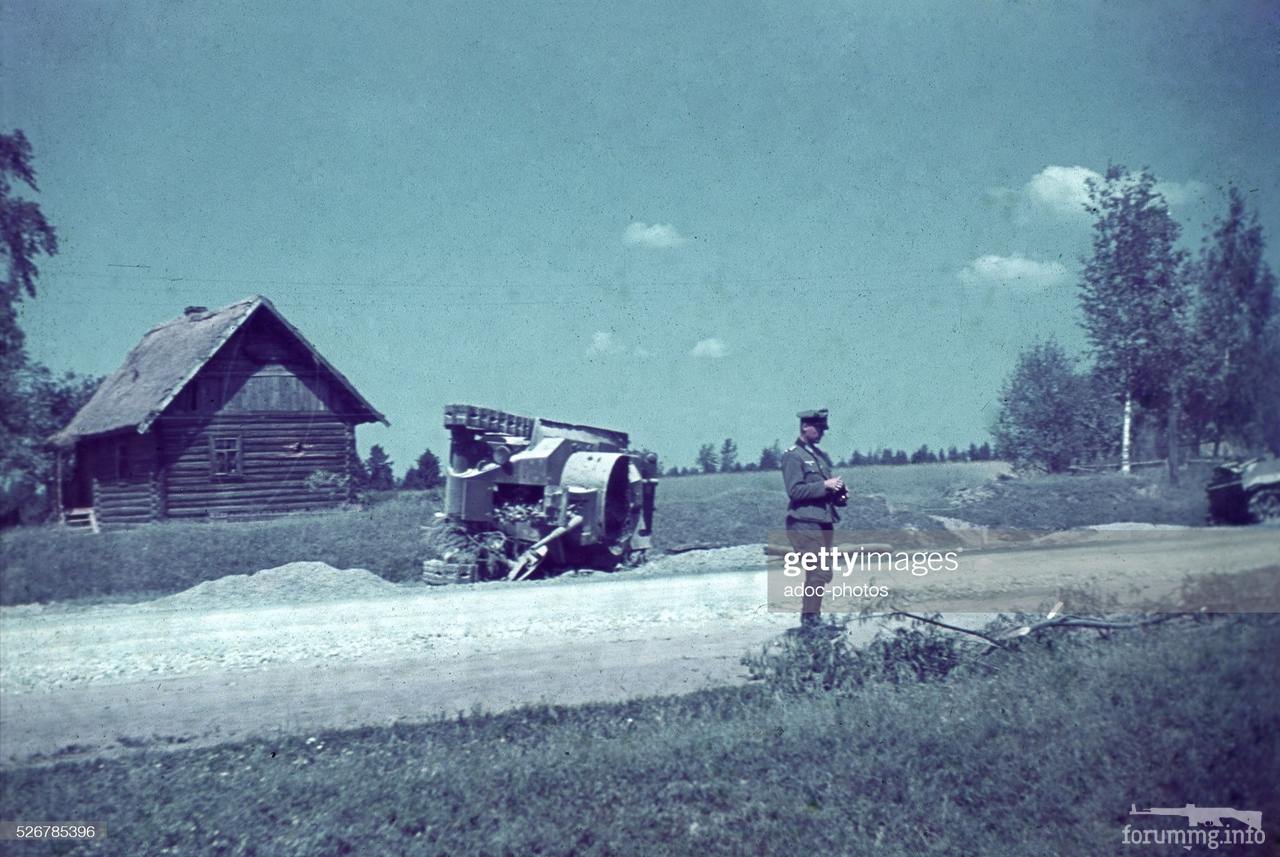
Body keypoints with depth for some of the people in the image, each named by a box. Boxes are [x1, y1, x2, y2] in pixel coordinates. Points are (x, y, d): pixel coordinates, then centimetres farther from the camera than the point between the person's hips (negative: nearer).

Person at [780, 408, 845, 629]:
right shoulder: (793, 456, -7)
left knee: (821, 573, 11)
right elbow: (795, 490, -16)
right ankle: (809, 618, -6)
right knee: (820, 572, -13)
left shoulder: (821, 456, 19)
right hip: (804, 524, -9)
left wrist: (839, 493, 7)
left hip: (824, 523, 9)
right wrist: (825, 485, -19)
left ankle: (813, 618, 19)